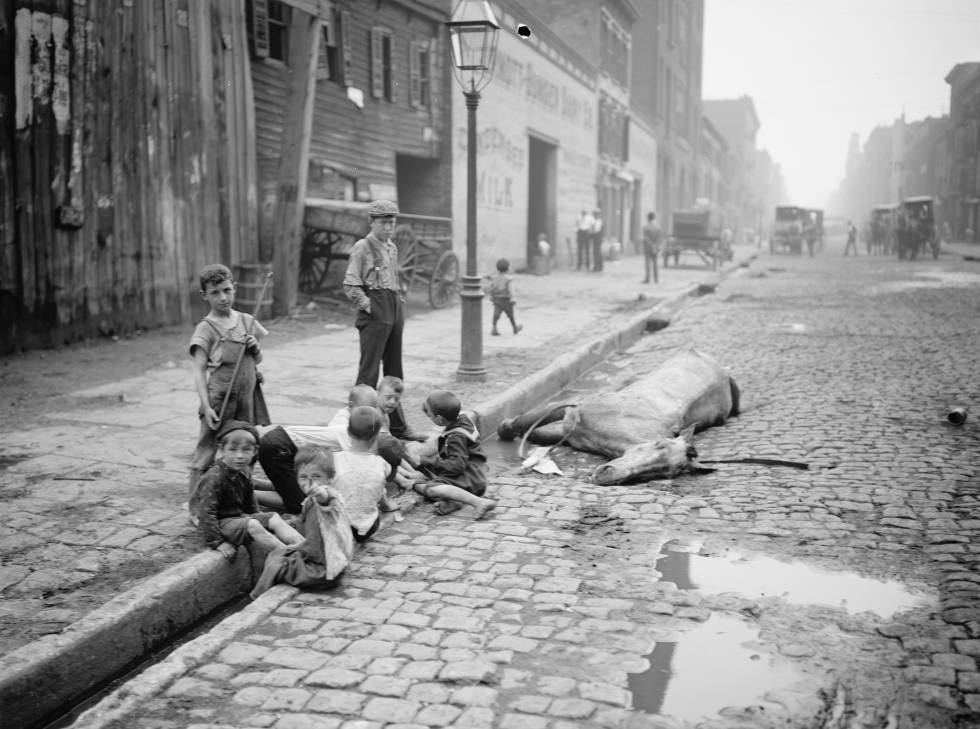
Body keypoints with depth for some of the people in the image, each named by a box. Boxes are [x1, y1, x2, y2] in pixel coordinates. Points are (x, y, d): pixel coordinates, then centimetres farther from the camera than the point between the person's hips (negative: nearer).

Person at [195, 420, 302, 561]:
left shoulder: (244, 474, 6)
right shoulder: (214, 478, -21)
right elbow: (206, 512, -25)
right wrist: (218, 542, -27)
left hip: (239, 517, 9)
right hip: (220, 523, -9)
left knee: (274, 518, -7)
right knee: (253, 525, -30)